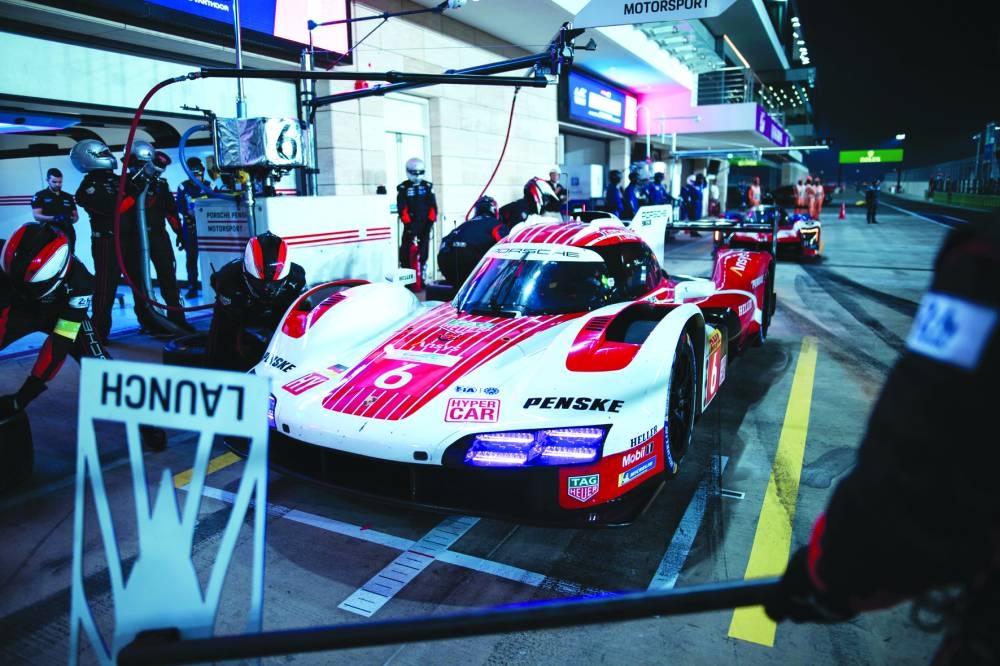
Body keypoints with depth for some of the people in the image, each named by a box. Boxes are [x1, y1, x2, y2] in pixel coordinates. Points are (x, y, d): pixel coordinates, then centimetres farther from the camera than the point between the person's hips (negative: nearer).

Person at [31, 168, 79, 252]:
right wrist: (54, 218, -19)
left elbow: (76, 215, 19)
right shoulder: (40, 196, 7)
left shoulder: (68, 197, 19)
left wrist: (71, 219, -5)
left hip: (67, 234, 4)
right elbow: (36, 216, -3)